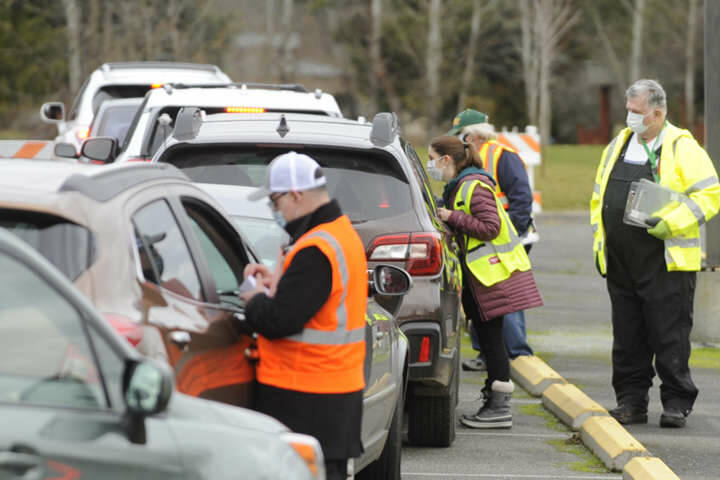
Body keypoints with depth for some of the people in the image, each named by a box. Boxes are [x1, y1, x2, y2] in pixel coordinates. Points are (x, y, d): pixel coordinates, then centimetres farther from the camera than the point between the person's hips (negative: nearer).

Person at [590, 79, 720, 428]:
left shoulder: (683, 148, -5)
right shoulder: (617, 147, 15)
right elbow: (599, 198, 23)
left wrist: (671, 222, -19)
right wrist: (599, 242, 14)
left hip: (666, 264, -6)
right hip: (620, 264, 6)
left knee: (670, 336, -3)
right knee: (627, 338, 9)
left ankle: (676, 404, 5)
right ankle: (631, 402, 17)